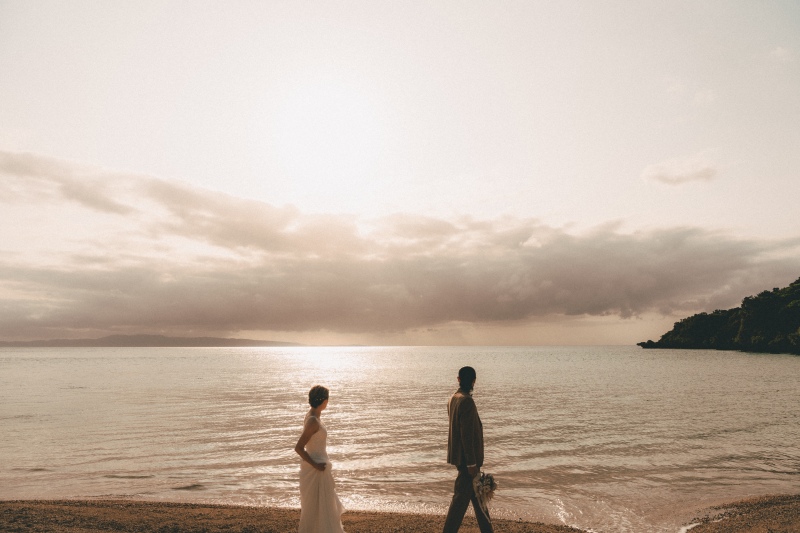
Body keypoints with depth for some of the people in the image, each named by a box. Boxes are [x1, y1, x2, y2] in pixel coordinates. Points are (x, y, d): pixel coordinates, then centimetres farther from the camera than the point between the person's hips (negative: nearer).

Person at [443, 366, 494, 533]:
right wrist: (471, 464, -18)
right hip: (466, 458, -9)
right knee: (462, 496, 1)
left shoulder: (453, 398, 6)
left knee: (477, 494, 18)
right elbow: (467, 435, -23)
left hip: (459, 455, 9)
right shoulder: (467, 402, -22)